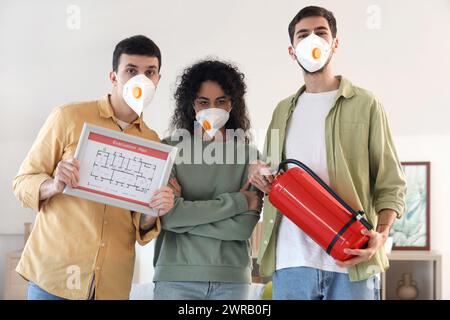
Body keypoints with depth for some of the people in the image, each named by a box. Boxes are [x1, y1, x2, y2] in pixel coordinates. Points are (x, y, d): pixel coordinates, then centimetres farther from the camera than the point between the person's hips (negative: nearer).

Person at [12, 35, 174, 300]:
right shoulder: (69, 117, -2)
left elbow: (142, 228, 10)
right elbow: (23, 182, 0)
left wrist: (152, 213, -12)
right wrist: (55, 186, -21)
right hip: (54, 273, -3)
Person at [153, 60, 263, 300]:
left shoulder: (249, 155, 4)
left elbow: (244, 227, -5)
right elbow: (168, 216, -11)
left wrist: (185, 215, -10)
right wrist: (237, 201, -8)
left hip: (233, 279, 1)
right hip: (176, 277, -1)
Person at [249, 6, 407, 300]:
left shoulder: (365, 105, 7)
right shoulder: (283, 111, 19)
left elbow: (390, 183, 4)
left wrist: (381, 234, -13)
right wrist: (259, 174, 4)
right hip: (290, 260, 3)